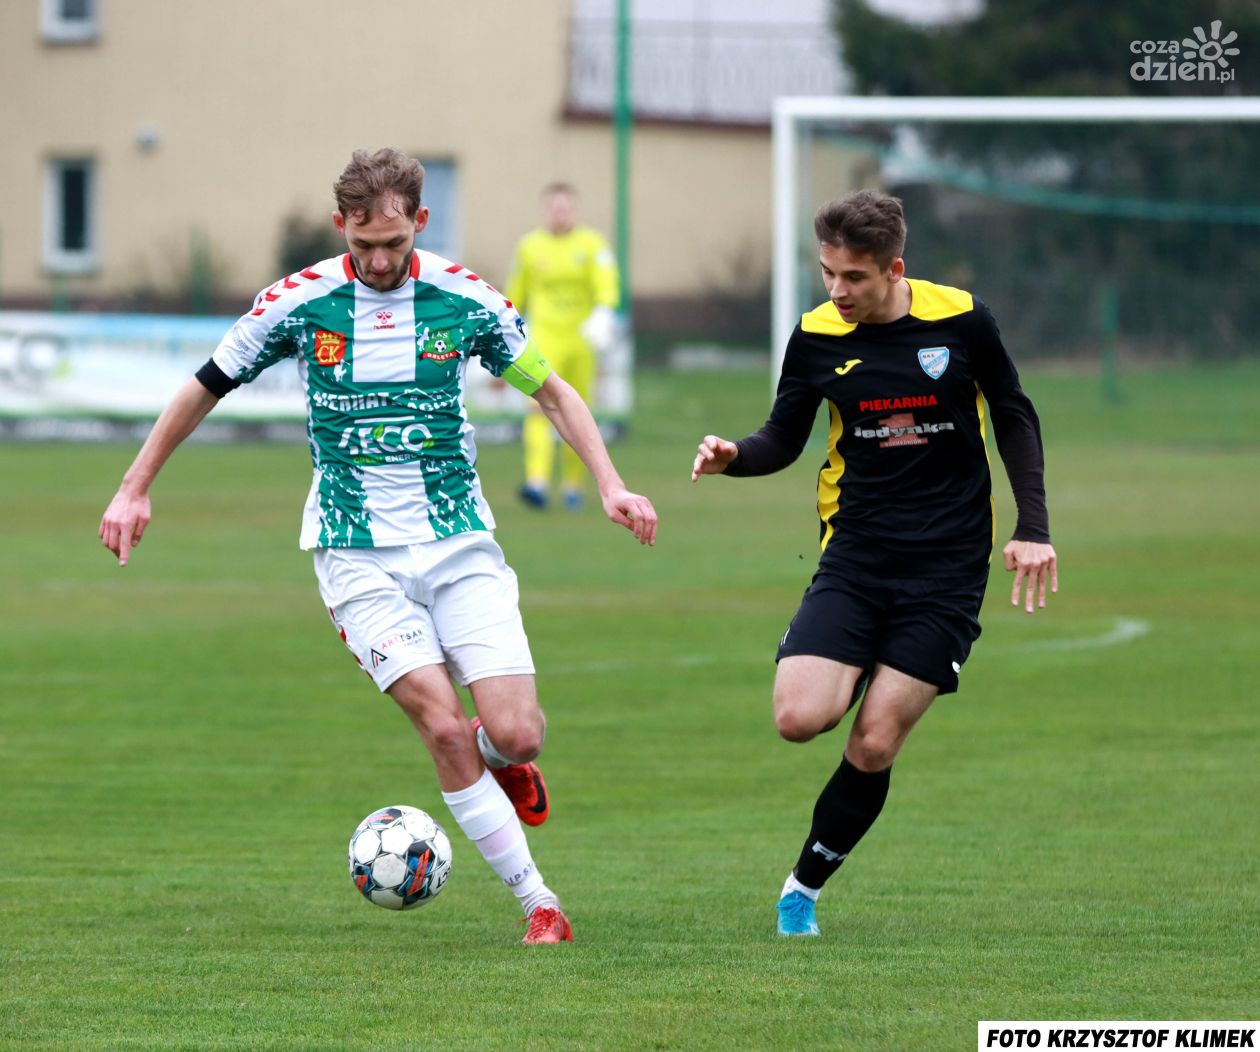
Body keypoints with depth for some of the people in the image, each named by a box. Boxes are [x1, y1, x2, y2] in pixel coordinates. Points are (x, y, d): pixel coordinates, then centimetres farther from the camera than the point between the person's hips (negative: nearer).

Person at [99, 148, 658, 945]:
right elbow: (206, 388, 8)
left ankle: (502, 763, 28)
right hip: (359, 554, -1)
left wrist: (610, 483, -2)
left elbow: (550, 389, 10)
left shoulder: (467, 300, -2)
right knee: (444, 725, -16)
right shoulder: (300, 302, -5)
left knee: (516, 735, -11)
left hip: (459, 540, 1)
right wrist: (135, 490, 9)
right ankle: (539, 902, -7)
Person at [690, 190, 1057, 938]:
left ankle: (805, 886, 13)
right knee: (800, 718, -18)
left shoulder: (961, 321, -6)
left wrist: (1033, 530, 1)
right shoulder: (817, 336, -2)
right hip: (855, 558, 2)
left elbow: (1014, 418, 7)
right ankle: (860, 680, 17)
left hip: (947, 567, -2)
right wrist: (734, 457, -14)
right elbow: (785, 440, 9)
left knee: (874, 747, -7)